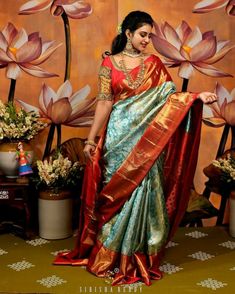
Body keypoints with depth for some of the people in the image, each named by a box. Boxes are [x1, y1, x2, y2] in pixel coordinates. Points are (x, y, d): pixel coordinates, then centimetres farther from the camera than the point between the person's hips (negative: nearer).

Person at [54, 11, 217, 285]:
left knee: (144, 191, 2)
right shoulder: (110, 63, 3)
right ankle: (114, 254, 19)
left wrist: (197, 96, -12)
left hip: (148, 137, 2)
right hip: (119, 134, -1)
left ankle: (139, 254, 18)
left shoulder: (154, 63, 9)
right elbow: (104, 102, 0)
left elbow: (169, 95, 3)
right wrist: (91, 138, -4)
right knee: (119, 191, 3)